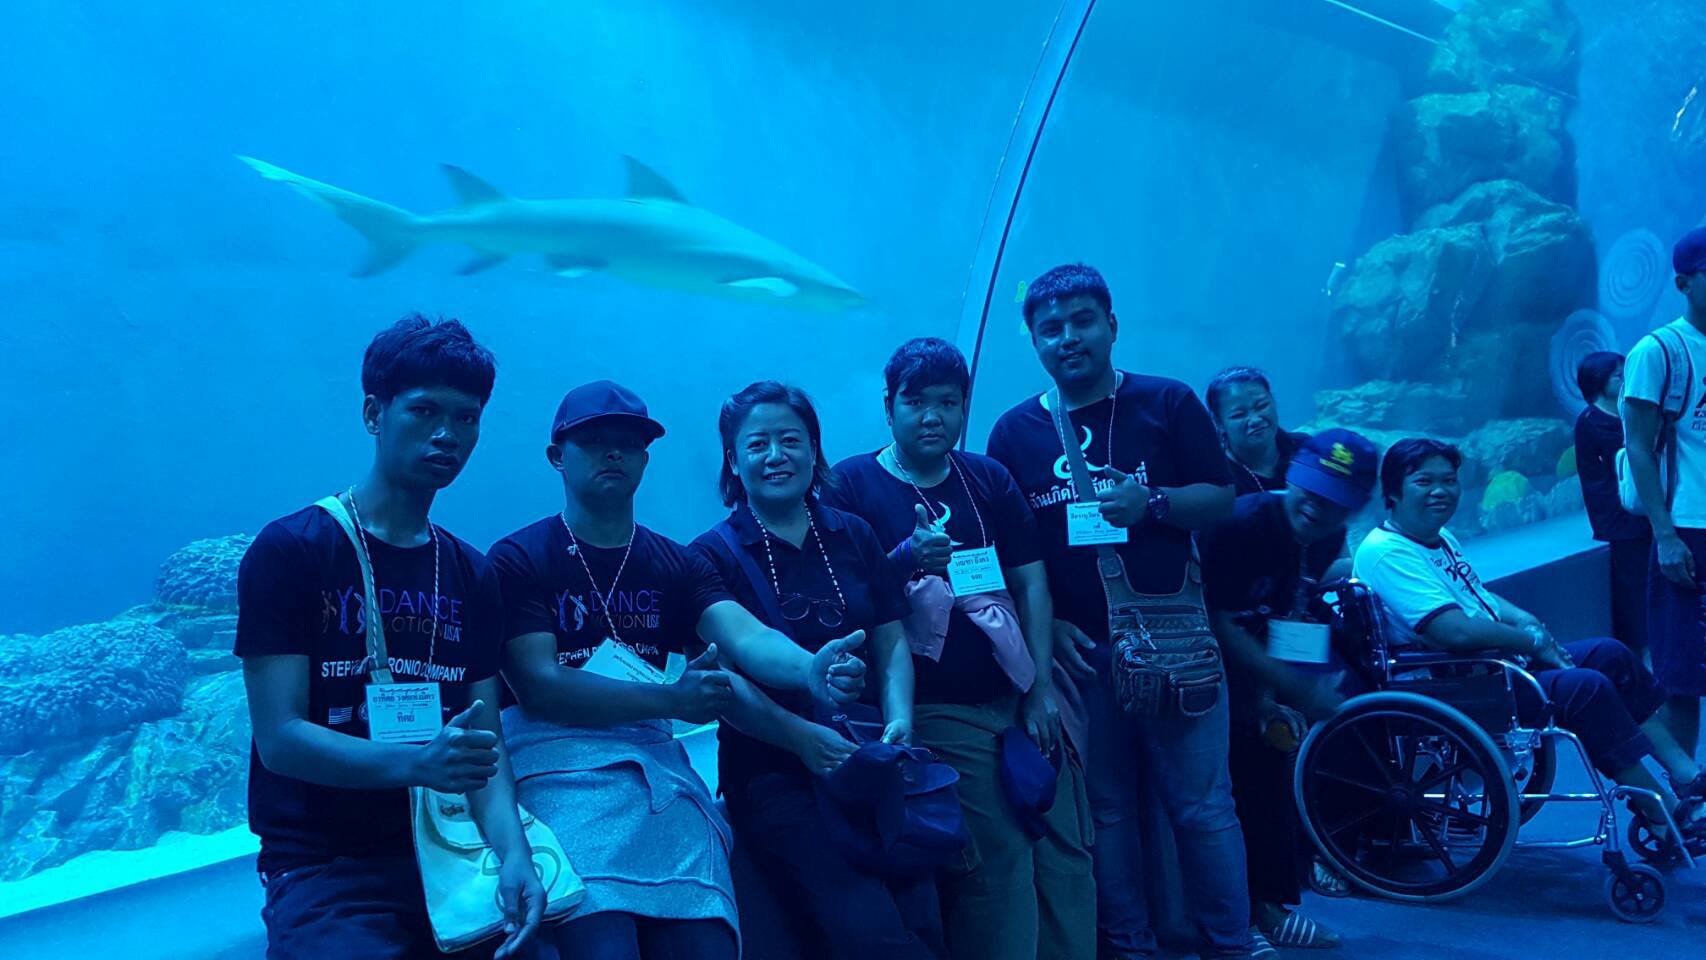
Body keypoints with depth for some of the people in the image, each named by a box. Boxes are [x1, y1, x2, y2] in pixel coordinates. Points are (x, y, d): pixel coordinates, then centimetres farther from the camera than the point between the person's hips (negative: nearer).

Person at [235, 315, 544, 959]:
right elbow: (279, 738, -12)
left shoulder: (473, 575, 9)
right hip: (325, 866, -4)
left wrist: (512, 852, -15)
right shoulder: (290, 550, -4)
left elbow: (485, 741, 3)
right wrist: (415, 763, -27)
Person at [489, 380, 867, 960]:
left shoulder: (677, 565, 13)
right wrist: (671, 700, -18)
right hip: (561, 768, -3)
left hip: (659, 768, 4)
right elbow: (538, 686, -9)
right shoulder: (518, 559, 2)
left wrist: (811, 669, -28)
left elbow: (747, 637, -5)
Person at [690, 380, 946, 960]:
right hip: (773, 772, -3)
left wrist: (899, 720, -7)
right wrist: (803, 737, -21)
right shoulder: (714, 555, 1)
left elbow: (891, 644, 11)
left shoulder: (853, 537, 13)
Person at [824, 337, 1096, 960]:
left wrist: (1042, 689, -1)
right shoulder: (852, 485, -2)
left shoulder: (988, 479, 10)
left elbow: (1032, 584, 8)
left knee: (1067, 857, 6)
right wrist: (905, 559, -25)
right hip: (940, 716, -4)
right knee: (997, 871, -5)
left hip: (1023, 699, 5)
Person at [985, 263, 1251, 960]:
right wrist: (1047, 626, -5)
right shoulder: (1015, 432, 6)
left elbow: (1222, 500, 2)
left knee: (1203, 804, 1)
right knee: (1106, 810, 8)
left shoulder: (1168, 404, 3)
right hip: (1078, 647, 2)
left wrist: (1151, 502, -17)